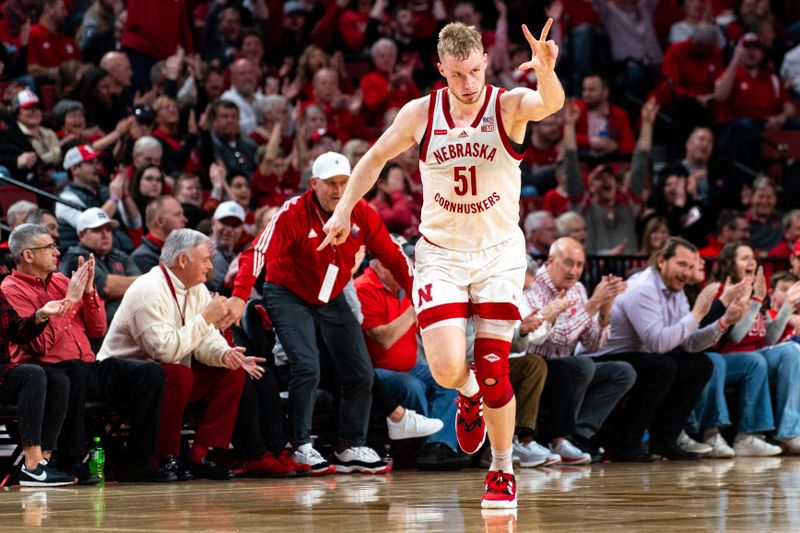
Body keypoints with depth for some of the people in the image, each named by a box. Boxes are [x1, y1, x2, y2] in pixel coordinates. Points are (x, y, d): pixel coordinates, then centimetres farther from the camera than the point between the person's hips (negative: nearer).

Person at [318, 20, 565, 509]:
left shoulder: (509, 106, -12)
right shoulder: (421, 114, -5)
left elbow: (551, 104, -35)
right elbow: (376, 157, 13)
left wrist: (546, 70, -56)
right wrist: (344, 210, 8)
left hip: (499, 252, -1)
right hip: (441, 253, 1)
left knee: (493, 369, -4)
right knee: (447, 369, -13)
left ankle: (503, 470, 17)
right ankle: (469, 395, 25)